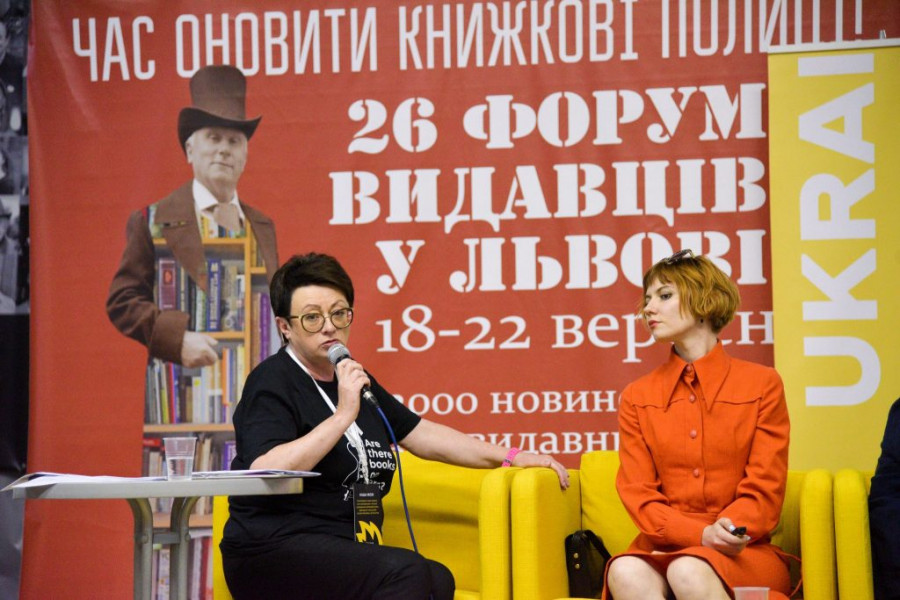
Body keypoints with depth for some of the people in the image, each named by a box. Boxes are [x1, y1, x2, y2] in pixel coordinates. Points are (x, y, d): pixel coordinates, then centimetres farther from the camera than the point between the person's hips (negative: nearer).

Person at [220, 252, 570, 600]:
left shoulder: (353, 380, 20)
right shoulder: (272, 382, -5)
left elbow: (423, 435, 26)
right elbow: (263, 475, -21)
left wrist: (510, 458, 21)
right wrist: (343, 416, -20)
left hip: (344, 551, 7)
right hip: (275, 550, -7)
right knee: (405, 571, -30)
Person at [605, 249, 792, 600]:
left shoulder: (762, 384, 7)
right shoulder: (637, 397, 15)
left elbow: (764, 490, 3)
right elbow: (638, 494, 4)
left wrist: (724, 535, -18)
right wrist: (700, 534, -15)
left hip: (743, 554, -2)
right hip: (665, 548, 2)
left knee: (688, 571, -38)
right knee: (625, 571, -35)